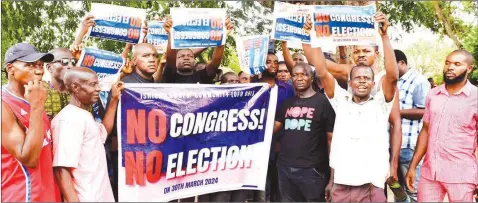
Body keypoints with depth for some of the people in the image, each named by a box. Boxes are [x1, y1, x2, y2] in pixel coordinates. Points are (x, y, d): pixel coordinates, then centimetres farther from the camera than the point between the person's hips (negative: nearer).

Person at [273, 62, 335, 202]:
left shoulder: (322, 102, -4)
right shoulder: (287, 103, 13)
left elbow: (331, 138, -6)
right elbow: (274, 127, 15)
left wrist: (332, 172, -9)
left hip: (311, 169, -5)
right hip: (285, 168, 5)